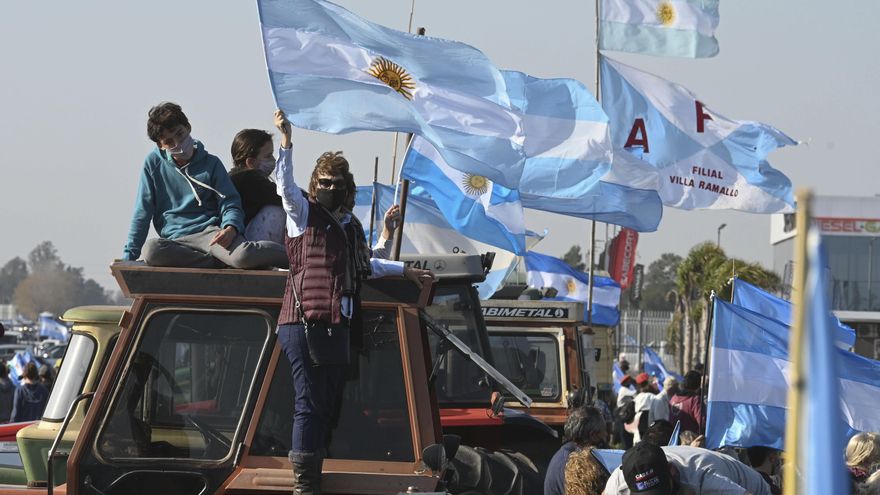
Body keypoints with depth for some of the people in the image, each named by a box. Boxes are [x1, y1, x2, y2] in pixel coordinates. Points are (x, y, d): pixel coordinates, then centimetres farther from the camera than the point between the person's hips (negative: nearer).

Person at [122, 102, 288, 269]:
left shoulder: (211, 163, 10)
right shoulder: (153, 164, 10)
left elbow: (230, 203, 6)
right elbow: (143, 213, 12)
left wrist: (231, 228, -18)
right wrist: (129, 256, 4)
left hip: (210, 232, -1)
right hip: (175, 240, 1)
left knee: (243, 255, -38)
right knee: (151, 250, -38)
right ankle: (221, 261, -28)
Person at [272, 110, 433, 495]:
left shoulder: (351, 226, 24)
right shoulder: (304, 213, 4)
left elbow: (362, 265, 39)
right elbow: (286, 185, -13)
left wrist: (403, 269, 46)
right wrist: (286, 142, -24)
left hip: (337, 326, 8)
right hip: (305, 322, -8)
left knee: (326, 407, 9)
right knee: (309, 404, -12)